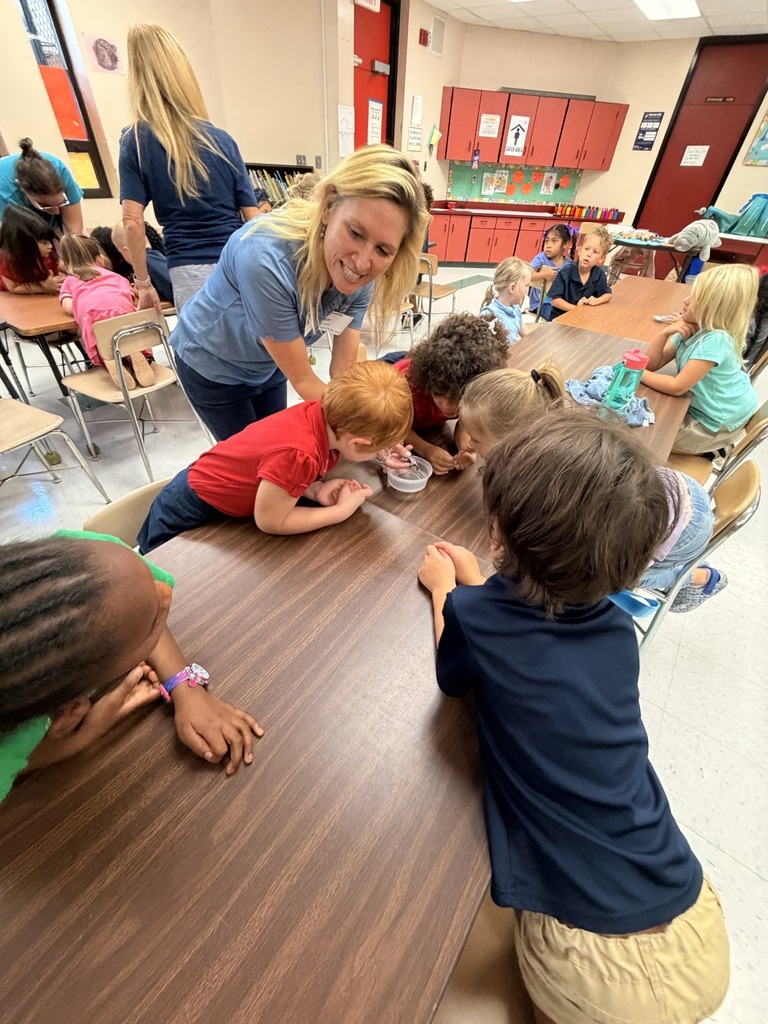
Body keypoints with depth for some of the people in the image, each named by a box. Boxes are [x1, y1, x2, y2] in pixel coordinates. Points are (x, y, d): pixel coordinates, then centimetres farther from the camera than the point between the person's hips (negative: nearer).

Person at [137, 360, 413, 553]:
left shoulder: (321, 412, -19)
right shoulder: (299, 455, -43)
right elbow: (269, 520, -29)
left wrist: (316, 490, -20)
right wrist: (342, 510, -25)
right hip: (189, 517, -7)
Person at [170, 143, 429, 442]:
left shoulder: (360, 277, -21)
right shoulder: (266, 259, -38)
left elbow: (343, 371, -20)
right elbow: (303, 380, -32)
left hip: (270, 366, 5)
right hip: (212, 366, -4)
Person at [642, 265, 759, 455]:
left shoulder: (715, 340, -29)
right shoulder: (691, 329, -4)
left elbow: (677, 387, -32)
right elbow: (653, 364, -5)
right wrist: (664, 334, -20)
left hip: (718, 423, -8)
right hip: (702, 409, 8)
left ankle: (708, 451, 11)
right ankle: (705, 446, 21)